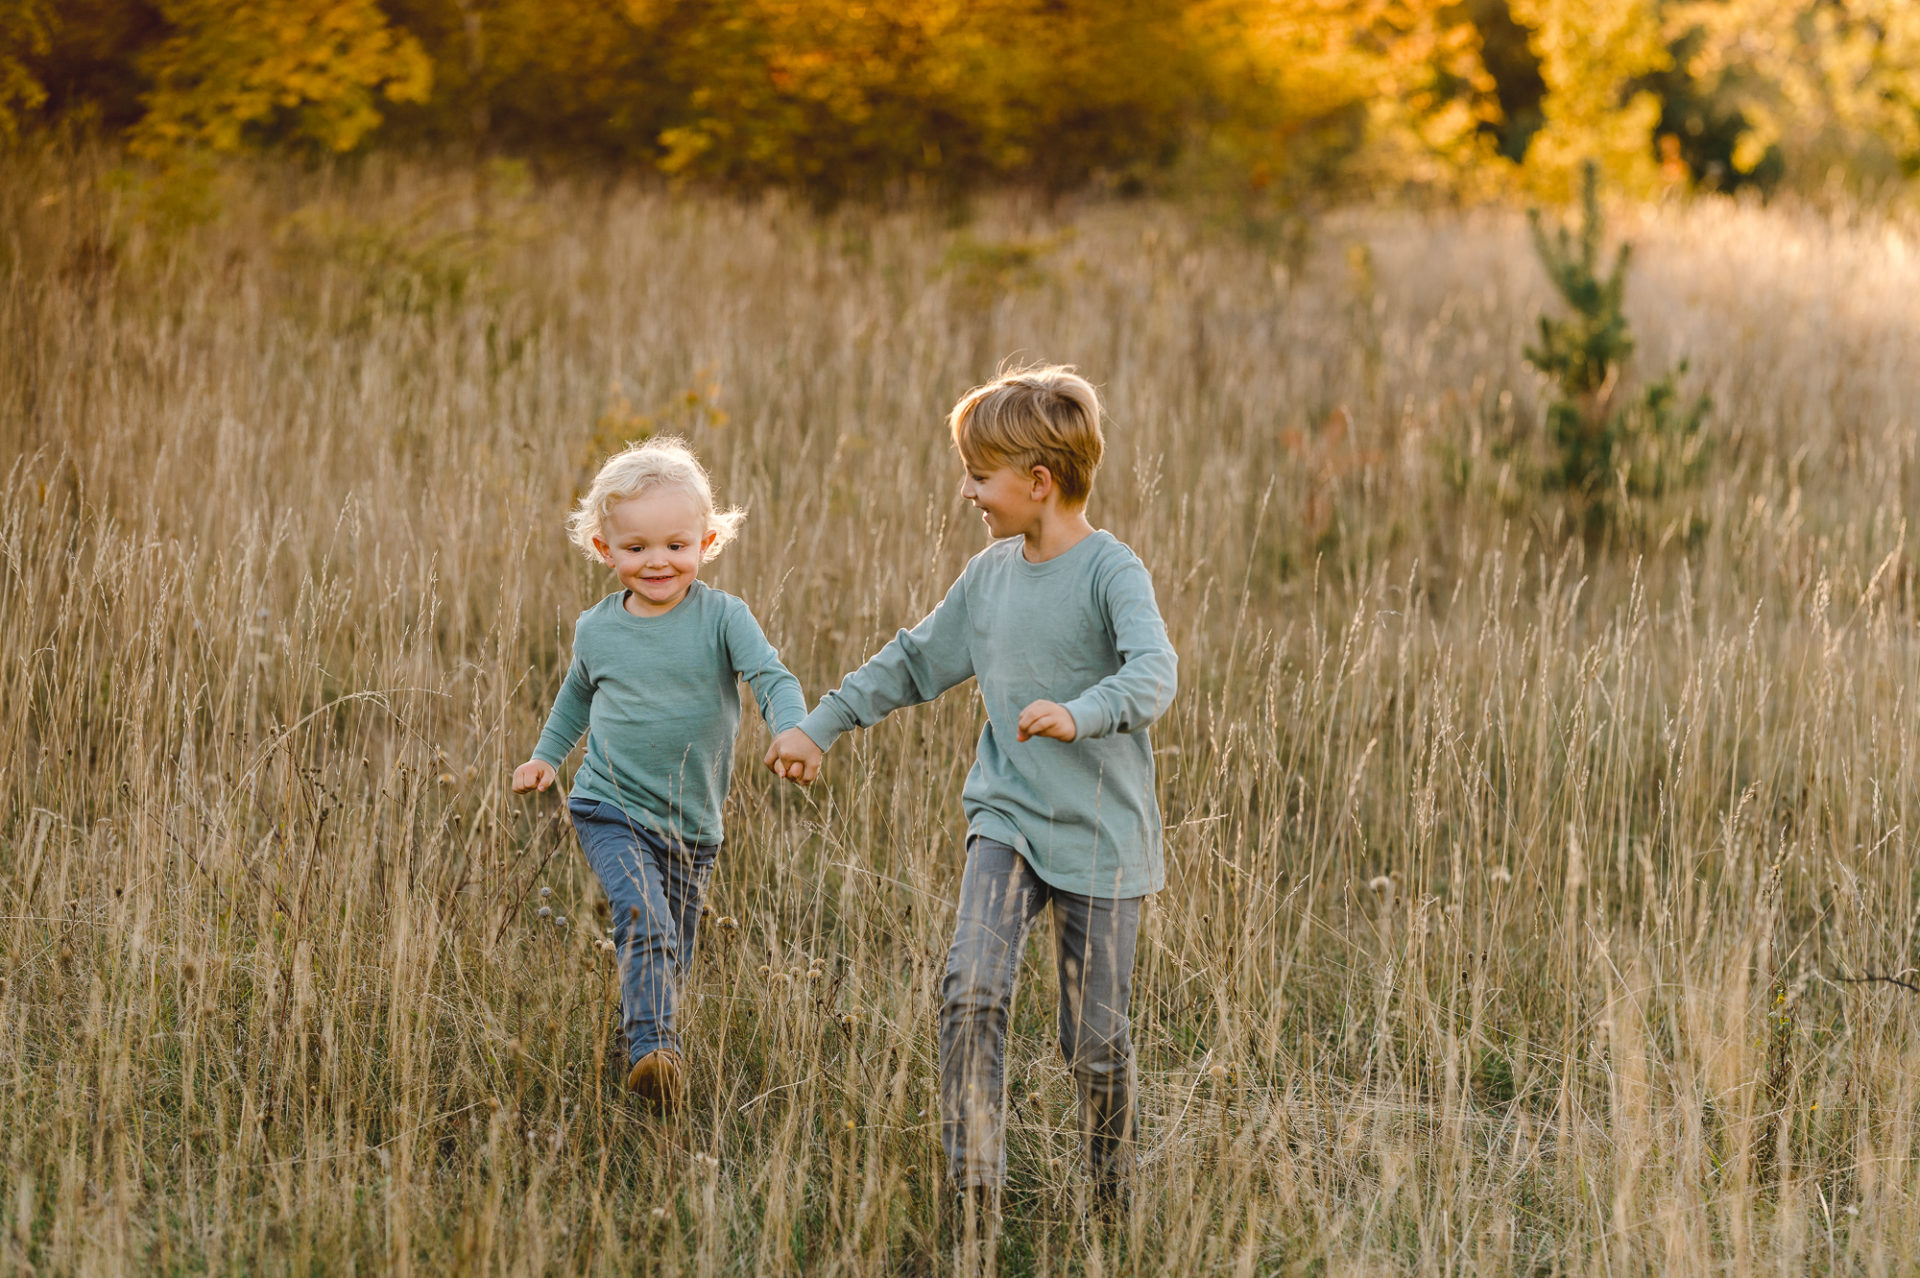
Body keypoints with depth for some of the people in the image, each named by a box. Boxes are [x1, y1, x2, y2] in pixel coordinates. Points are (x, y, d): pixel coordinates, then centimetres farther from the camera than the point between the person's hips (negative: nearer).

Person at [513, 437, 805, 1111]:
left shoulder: (721, 617, -5)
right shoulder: (597, 628, 4)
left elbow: (772, 678, -16)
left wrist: (793, 732, -35)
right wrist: (546, 755, 19)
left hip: (692, 827, 1)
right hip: (611, 810, -1)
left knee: (670, 958, 10)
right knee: (646, 925, -25)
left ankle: (649, 1046, 27)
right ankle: (652, 1052, -34)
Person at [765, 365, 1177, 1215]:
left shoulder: (1110, 570, -13)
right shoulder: (990, 574, 7)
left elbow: (1153, 672, -29)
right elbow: (915, 662, 21)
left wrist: (1079, 714, -47)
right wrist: (820, 726, 20)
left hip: (1100, 834, -5)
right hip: (1006, 818, 5)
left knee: (1095, 1040, 2)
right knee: (972, 991, -17)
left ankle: (1112, 1197, 24)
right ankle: (973, 1186, -15)